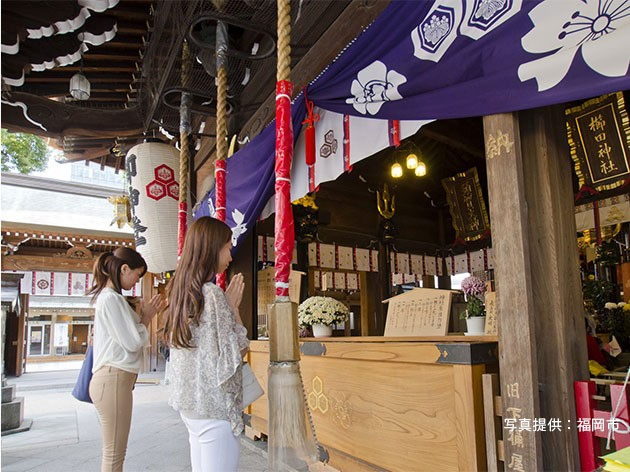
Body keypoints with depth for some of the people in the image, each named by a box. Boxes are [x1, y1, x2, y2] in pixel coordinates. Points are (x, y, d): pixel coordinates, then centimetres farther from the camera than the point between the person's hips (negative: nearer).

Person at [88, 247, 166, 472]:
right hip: (114, 378, -10)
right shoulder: (111, 298, -15)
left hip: (115, 377, 10)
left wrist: (148, 314, 6)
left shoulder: (110, 297, 16)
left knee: (114, 452, 18)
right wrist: (146, 316, -3)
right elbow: (132, 343, -16)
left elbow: (128, 333, 15)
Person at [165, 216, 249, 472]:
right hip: (214, 406, -9)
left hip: (188, 403, 9)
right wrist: (234, 308, -8)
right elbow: (233, 356, -15)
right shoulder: (212, 294, -19)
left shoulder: (180, 292, 7)